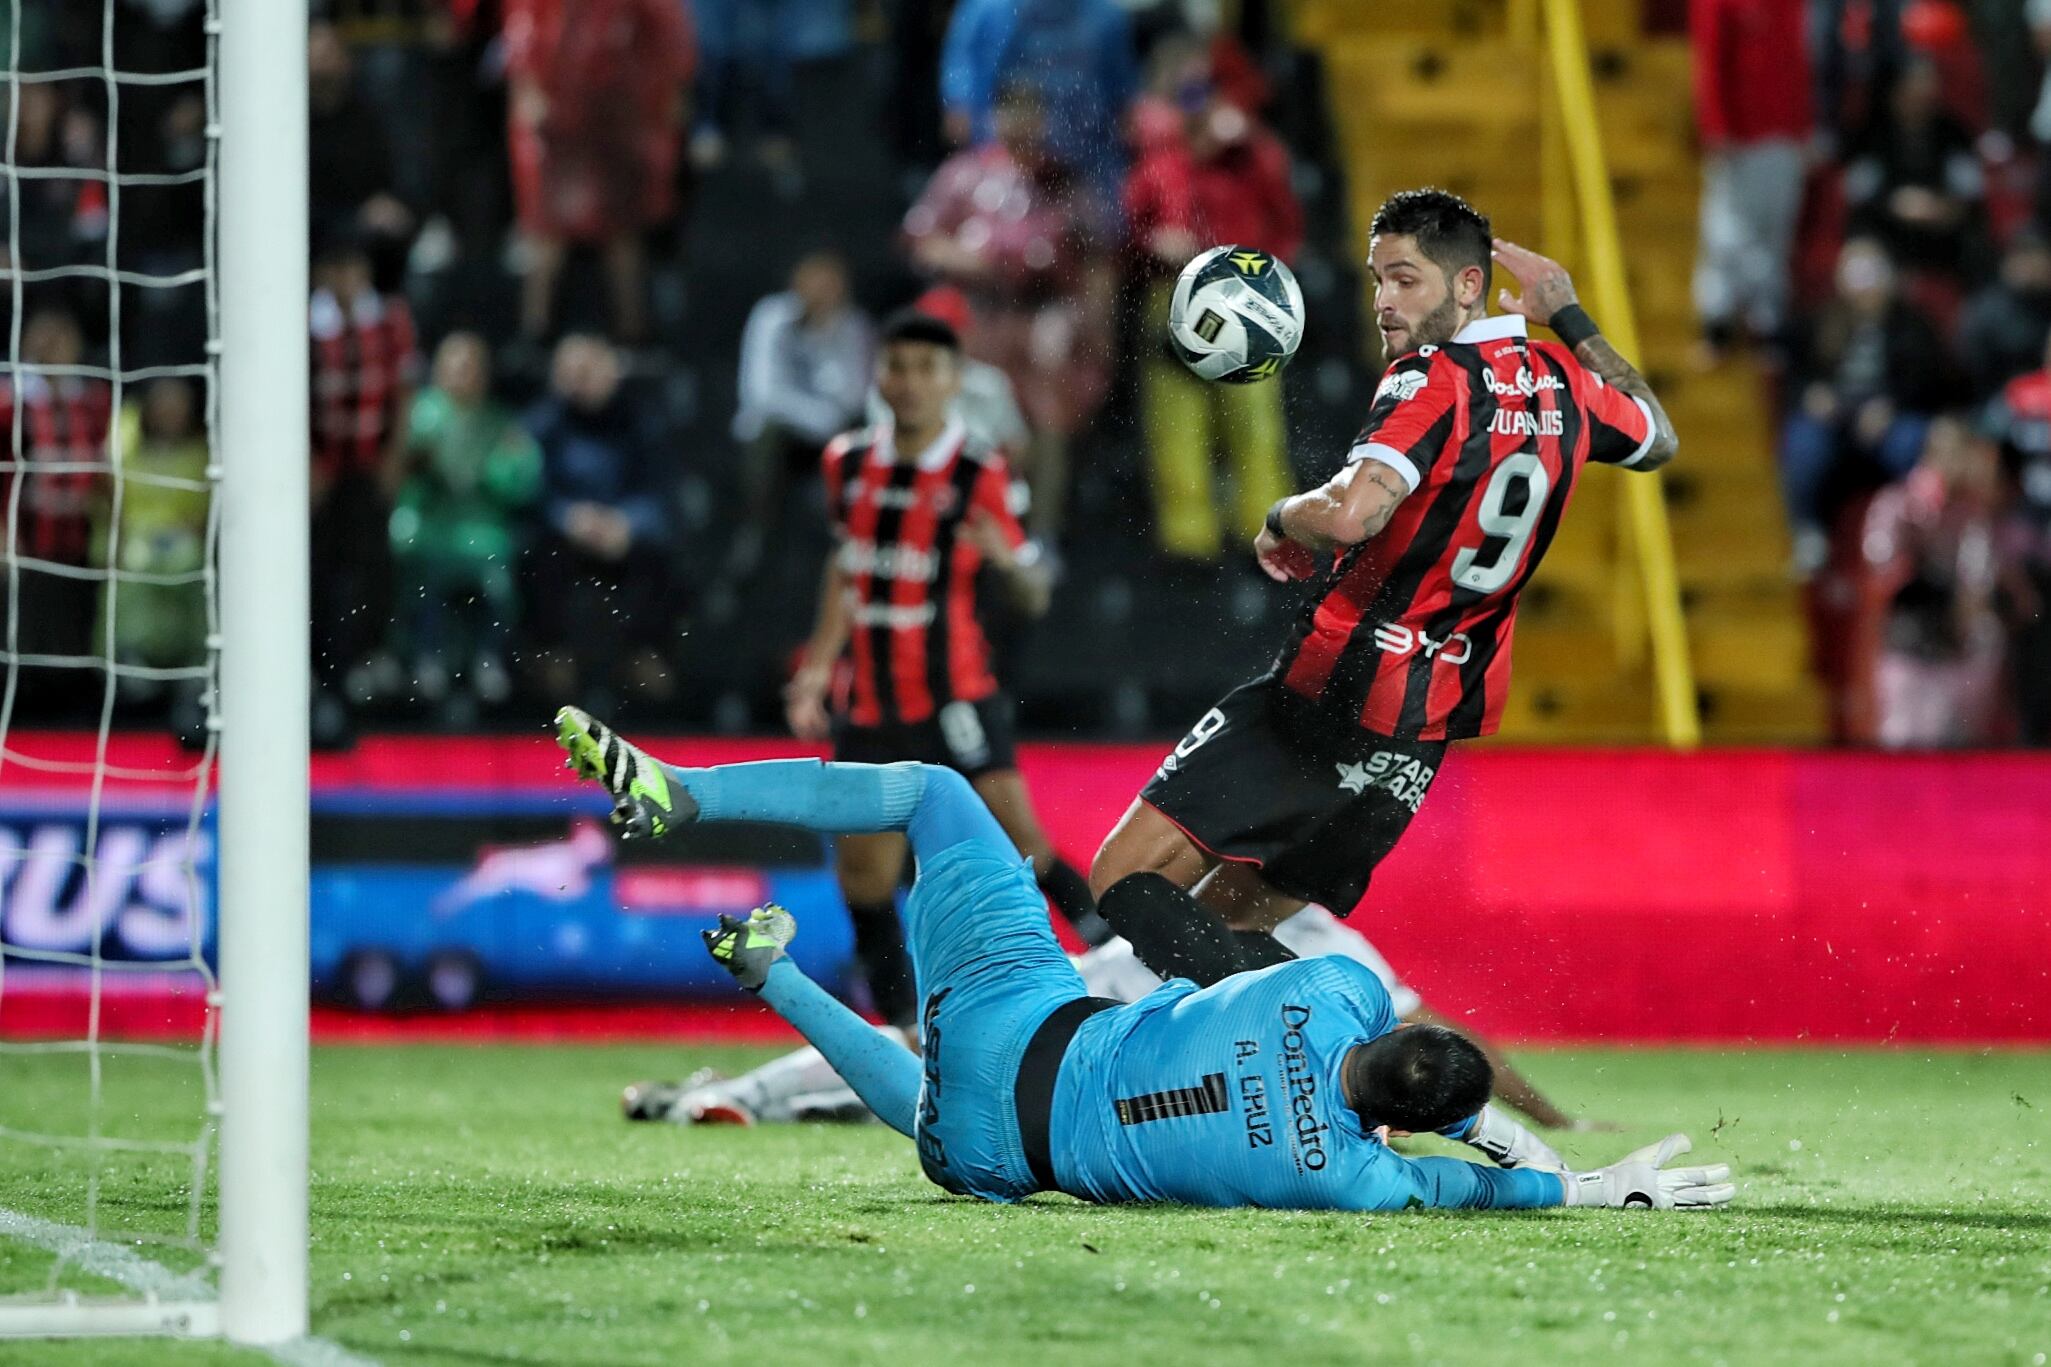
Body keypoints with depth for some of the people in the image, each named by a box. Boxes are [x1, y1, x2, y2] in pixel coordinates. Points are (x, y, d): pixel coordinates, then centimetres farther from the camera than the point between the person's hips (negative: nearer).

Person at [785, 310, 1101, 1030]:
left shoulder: (979, 474, -7)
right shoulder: (850, 463, 7)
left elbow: (1034, 599, -6)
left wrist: (1007, 559, -28)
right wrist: (818, 666, 17)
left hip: (955, 700, -4)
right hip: (869, 709, 4)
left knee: (1019, 847, -16)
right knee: (864, 876, 2)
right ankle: (904, 1030, 16)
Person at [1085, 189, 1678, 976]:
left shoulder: (1436, 380, -15)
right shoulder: (1560, 382, 8)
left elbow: (1350, 514, -32)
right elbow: (1658, 440, 31)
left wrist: (1284, 520, -10)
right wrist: (1570, 320, 35)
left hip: (1330, 699, -9)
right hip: (1424, 730, 9)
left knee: (1126, 879, -12)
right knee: (1233, 920, 17)